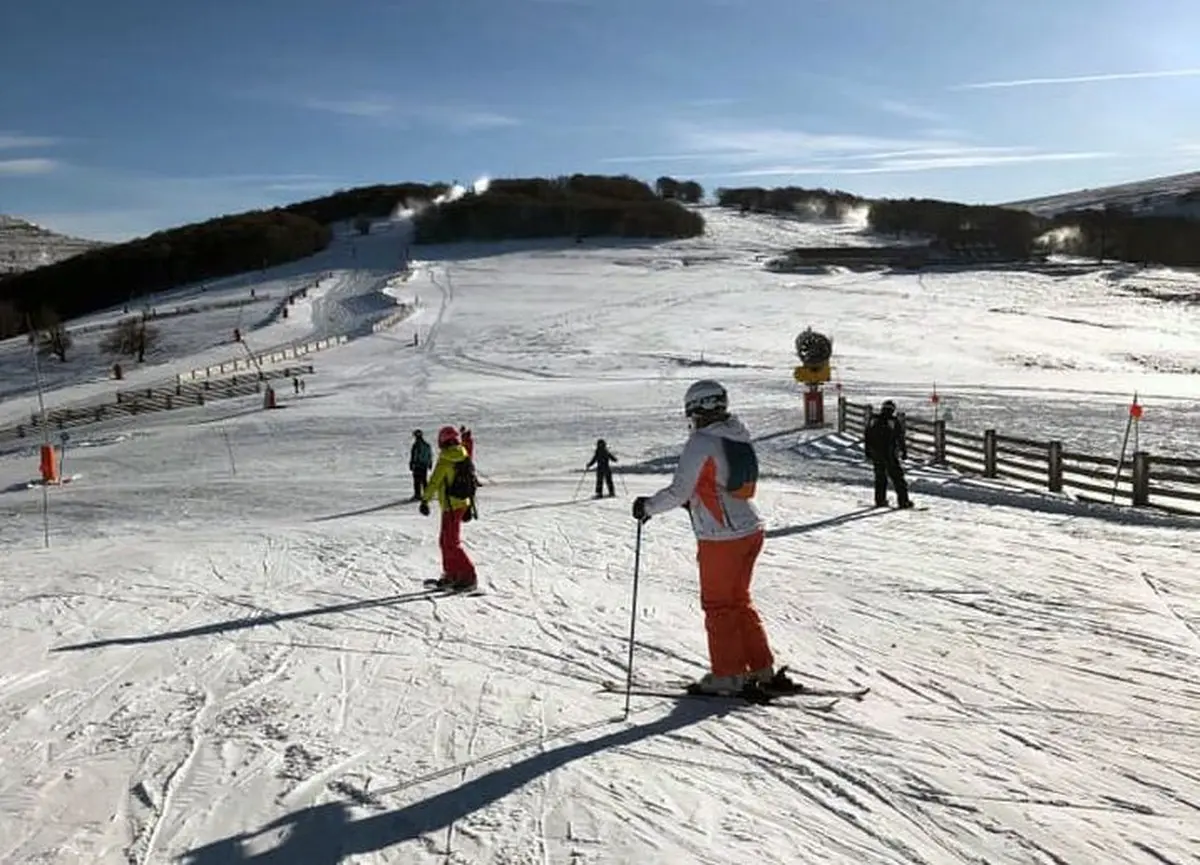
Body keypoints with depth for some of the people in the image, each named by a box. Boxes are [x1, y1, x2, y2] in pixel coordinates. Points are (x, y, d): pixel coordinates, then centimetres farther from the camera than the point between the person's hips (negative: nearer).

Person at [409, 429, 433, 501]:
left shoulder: (416, 445, -13)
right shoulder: (427, 445, 7)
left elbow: (413, 456, -12)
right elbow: (430, 456, 13)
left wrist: (411, 465, -5)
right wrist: (430, 464, 21)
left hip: (417, 466, -6)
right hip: (425, 466, 6)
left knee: (417, 481, -1)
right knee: (424, 480, 15)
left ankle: (417, 495, -2)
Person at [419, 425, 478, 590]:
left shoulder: (445, 460, -14)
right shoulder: (465, 459, 9)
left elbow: (434, 482, -14)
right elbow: (471, 482, 15)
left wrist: (425, 500, -7)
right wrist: (469, 507, 21)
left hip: (451, 506, -8)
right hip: (463, 503, 8)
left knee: (451, 543, -5)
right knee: (445, 540, 18)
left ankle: (468, 576, -8)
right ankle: (451, 575, 24)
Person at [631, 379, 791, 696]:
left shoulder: (701, 443, -17)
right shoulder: (739, 438, 7)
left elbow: (678, 492, -16)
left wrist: (647, 507, -1)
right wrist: (694, 498, 24)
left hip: (721, 538, -8)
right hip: (751, 530, 8)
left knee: (718, 605, 7)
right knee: (740, 601, 19)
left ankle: (728, 676, 15)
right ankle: (762, 670, 24)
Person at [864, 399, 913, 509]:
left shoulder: (872, 421, 2)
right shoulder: (895, 422, -8)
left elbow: (867, 438, 8)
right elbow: (900, 439, -5)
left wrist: (867, 451, 16)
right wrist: (904, 452, 4)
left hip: (875, 454, 4)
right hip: (890, 455, -3)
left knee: (880, 477, 16)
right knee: (897, 477, 3)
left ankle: (880, 500, 17)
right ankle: (903, 501, 2)